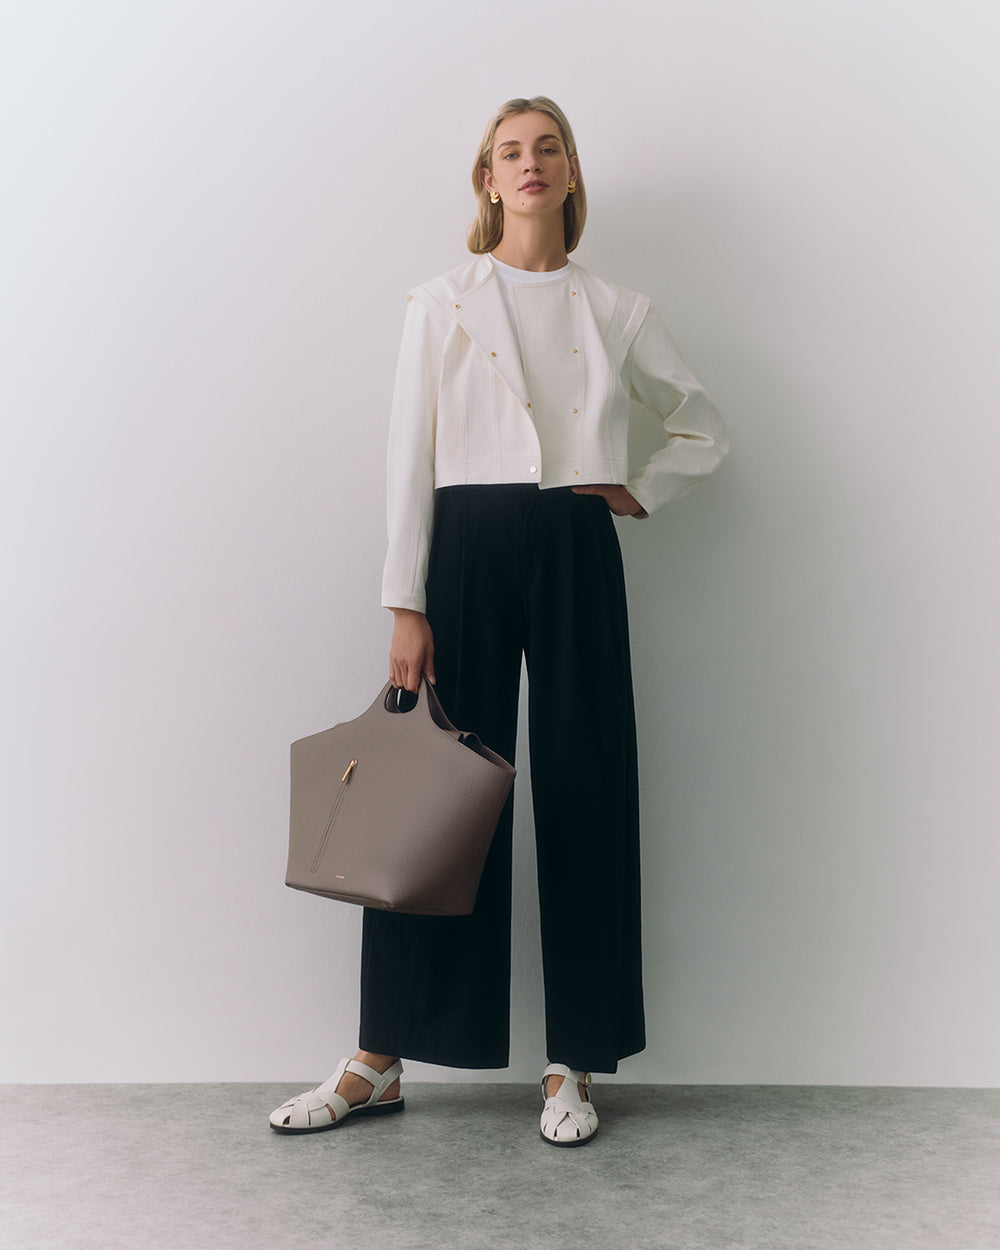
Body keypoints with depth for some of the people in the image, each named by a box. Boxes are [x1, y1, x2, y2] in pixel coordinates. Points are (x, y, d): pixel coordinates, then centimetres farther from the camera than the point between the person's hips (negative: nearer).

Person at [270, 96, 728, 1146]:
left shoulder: (614, 312, 11)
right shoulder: (441, 304, 6)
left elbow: (703, 428, 22)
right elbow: (412, 459, 0)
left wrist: (639, 493, 6)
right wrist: (405, 606, -7)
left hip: (577, 555, 2)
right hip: (467, 551, -1)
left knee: (583, 794, 1)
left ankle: (574, 1065, 13)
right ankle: (381, 1060, 12)